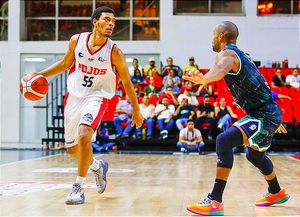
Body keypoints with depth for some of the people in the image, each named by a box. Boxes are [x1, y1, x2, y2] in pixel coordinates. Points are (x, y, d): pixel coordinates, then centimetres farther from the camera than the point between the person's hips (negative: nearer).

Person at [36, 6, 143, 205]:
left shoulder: (114, 51, -14)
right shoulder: (77, 40, -7)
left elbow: (127, 82, -4)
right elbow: (66, 63, 12)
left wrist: (136, 111, 1)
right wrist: (41, 75, 2)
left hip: (97, 97, -4)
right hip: (74, 96, 4)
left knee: (84, 135, -29)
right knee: (72, 149, 12)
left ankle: (79, 187, -15)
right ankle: (98, 166, 43)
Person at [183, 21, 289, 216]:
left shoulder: (226, 53, -12)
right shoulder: (242, 55, 18)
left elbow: (219, 71, -39)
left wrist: (202, 79, -61)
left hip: (264, 115, -10)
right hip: (269, 112, 10)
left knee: (224, 141, -23)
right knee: (255, 155, 31)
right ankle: (277, 192, 54)